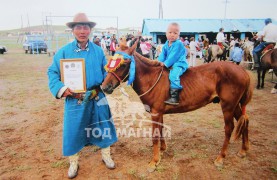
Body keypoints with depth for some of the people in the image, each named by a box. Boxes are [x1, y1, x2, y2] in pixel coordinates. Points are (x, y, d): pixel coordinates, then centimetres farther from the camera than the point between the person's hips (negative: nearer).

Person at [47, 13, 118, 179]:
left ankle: (106, 156, 38)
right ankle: (74, 162, 34)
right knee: (73, 131, 10)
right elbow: (52, 72, -2)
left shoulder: (98, 50, -1)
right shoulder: (64, 51, -5)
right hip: (74, 100, -1)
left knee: (102, 127, 13)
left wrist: (100, 88, -13)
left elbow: (106, 72, 4)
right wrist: (61, 89, -19)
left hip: (97, 98, 2)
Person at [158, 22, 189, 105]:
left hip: (178, 64, -10)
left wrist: (166, 63, -19)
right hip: (169, 65, 10)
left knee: (173, 75, -33)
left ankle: (174, 97, -35)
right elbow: (163, 53, 10)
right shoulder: (166, 44, 10)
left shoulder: (178, 44, -15)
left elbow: (173, 56, -20)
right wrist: (161, 61, -8)